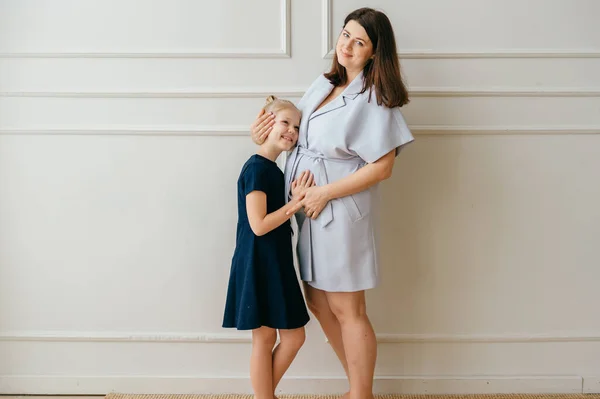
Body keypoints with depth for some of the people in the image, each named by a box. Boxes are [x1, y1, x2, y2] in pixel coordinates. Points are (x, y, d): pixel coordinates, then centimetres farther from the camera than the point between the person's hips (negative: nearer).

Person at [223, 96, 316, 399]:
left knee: (294, 336, 13)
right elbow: (259, 225, -21)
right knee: (264, 338, 2)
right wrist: (296, 201, -16)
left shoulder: (273, 170, 13)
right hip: (258, 265, -10)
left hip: (276, 264, 10)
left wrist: (299, 198, 1)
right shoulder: (256, 168, -15)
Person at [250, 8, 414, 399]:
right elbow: (301, 133, 22)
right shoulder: (323, 85, 10)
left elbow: (381, 167, -17)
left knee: (347, 311, 3)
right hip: (306, 209, 8)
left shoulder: (376, 100, -13)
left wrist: (324, 193, -17)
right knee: (318, 301, 15)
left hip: (341, 213, -8)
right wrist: (270, 133, 2)